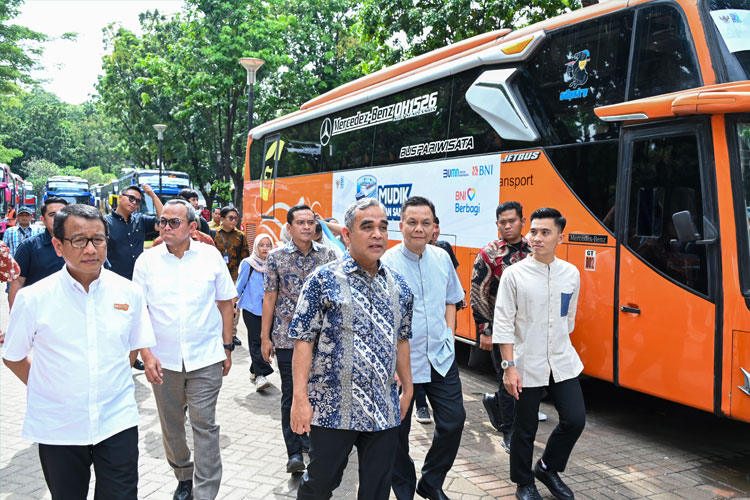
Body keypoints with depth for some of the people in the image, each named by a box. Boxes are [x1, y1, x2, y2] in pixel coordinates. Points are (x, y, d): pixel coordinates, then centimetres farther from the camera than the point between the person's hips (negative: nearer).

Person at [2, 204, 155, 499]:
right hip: (57, 428, 0)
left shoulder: (129, 293, -3)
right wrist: (47, 388, 0)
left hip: (117, 422, 1)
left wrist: (110, 382, 7)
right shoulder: (33, 299, -9)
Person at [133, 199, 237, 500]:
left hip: (206, 359, -2)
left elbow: (225, 303, 5)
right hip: (163, 360, 2)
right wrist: (146, 354, -7)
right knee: (171, 425, 15)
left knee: (204, 425, -1)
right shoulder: (147, 260, -1)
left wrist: (227, 348, 5)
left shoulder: (211, 256, -2)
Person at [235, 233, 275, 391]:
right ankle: (260, 375, -13)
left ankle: (255, 371, 23)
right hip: (251, 308, -3)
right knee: (256, 341, -9)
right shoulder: (248, 264, -2)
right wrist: (233, 304, 4)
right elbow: (240, 285, 3)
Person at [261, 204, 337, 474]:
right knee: (291, 394, 2)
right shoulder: (276, 256, -1)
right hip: (287, 337, -2)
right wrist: (265, 337, -2)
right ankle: (294, 452, 11)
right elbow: (270, 297, 0)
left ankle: (310, 438, 32)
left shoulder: (327, 254, 3)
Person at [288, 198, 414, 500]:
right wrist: (300, 398, -13)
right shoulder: (324, 279, -9)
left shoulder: (398, 285, 6)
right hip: (332, 409, -4)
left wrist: (407, 388, 15)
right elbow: (304, 341, -10)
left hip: (385, 413, 4)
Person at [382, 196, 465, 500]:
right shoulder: (387, 264, -13)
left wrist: (448, 335, 7)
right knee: (398, 430, 6)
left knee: (453, 420, 7)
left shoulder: (442, 258, 4)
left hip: (440, 357, 5)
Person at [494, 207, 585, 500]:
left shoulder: (571, 273, 1)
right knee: (525, 429, 7)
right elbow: (503, 324, -11)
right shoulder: (514, 275, -11)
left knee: (575, 419, 2)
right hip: (527, 365, -3)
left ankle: (548, 468, 28)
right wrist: (509, 366, -15)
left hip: (563, 363, 4)